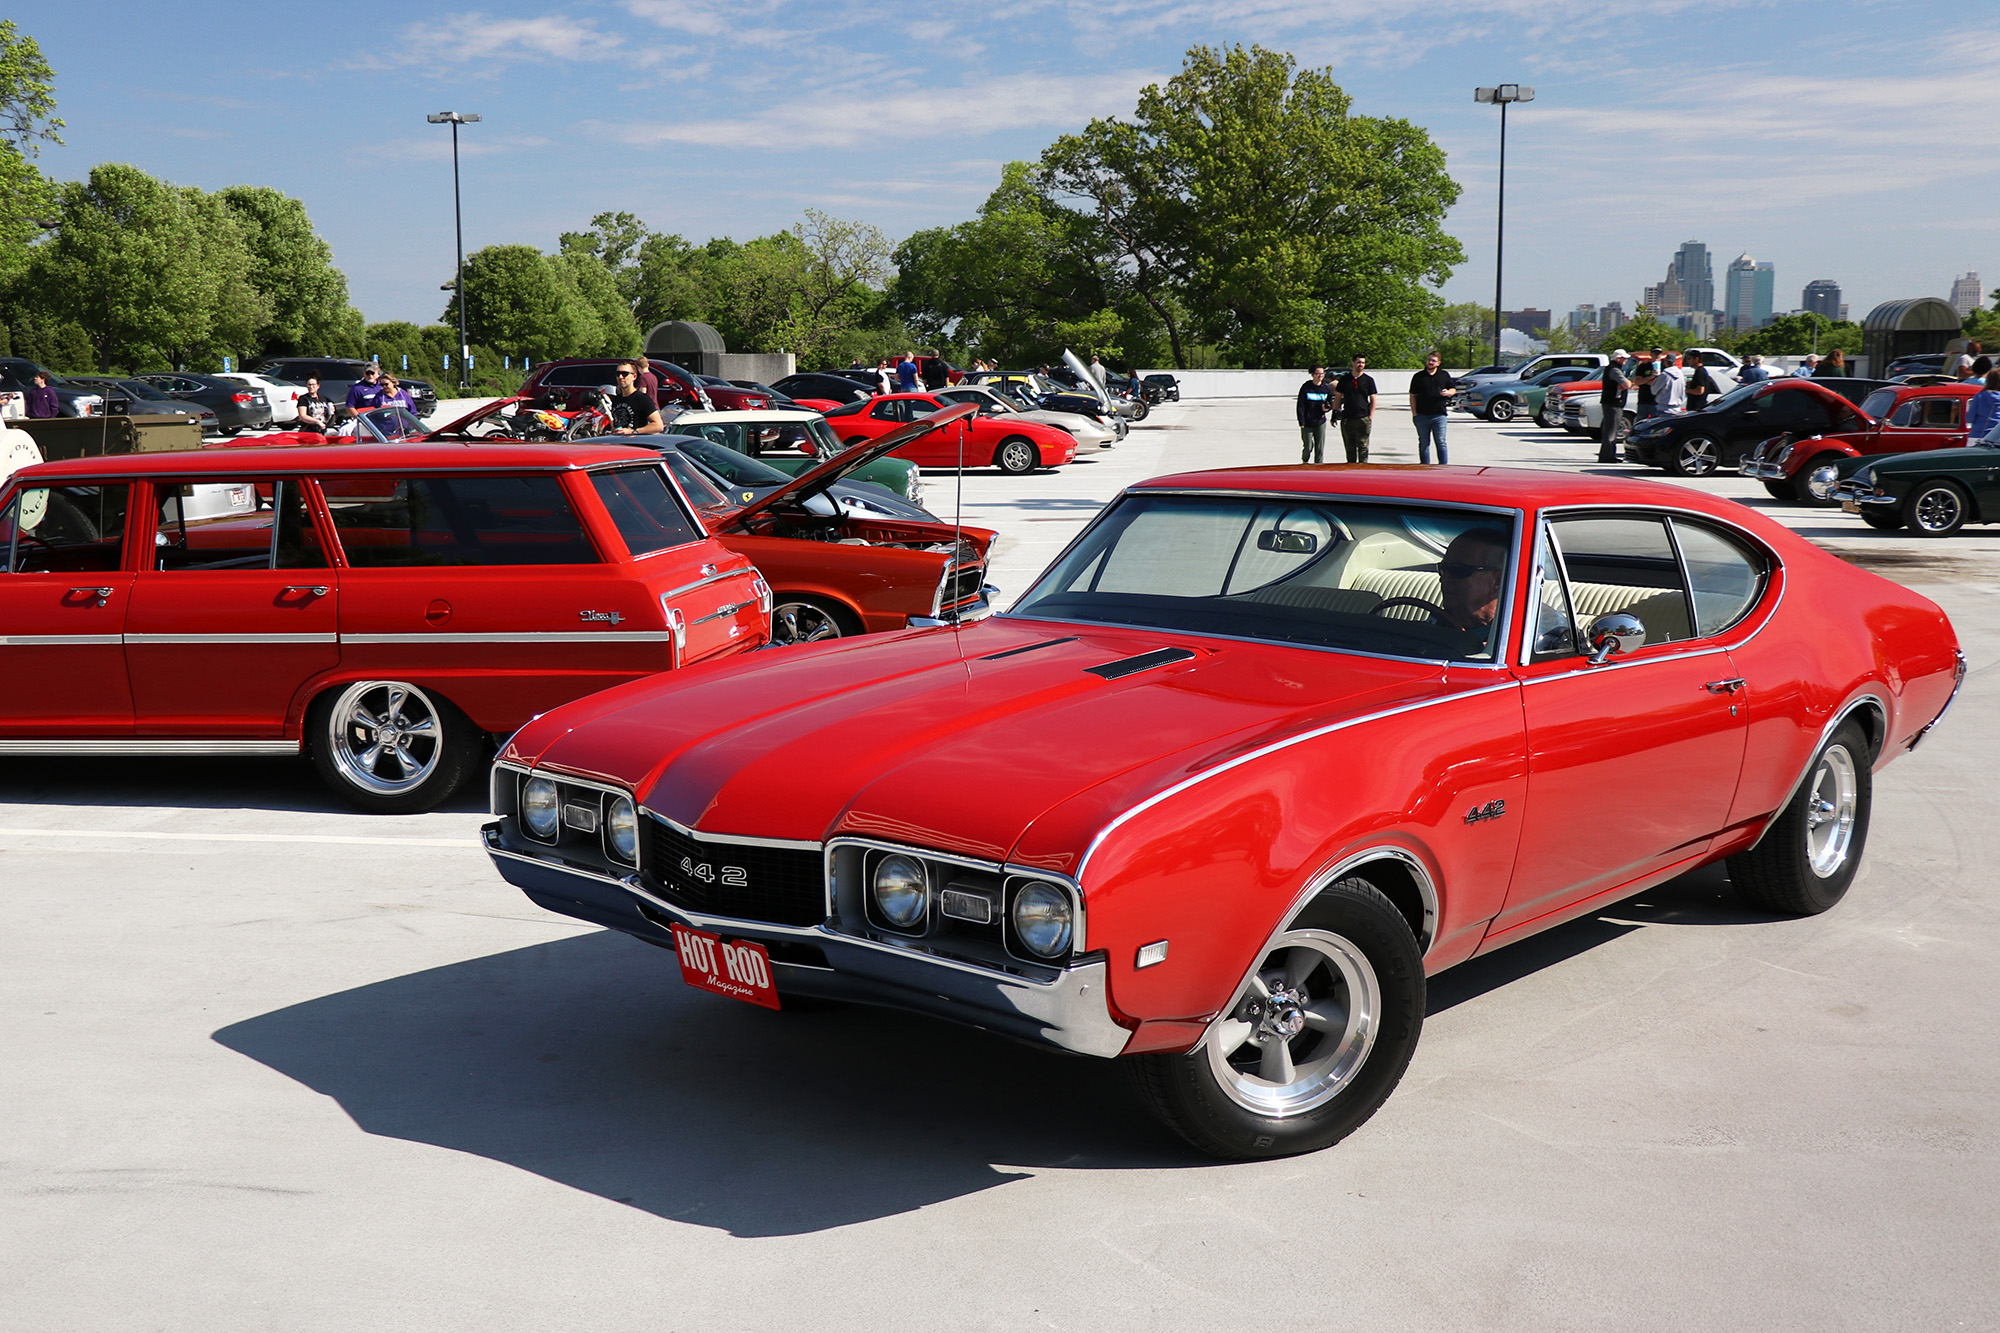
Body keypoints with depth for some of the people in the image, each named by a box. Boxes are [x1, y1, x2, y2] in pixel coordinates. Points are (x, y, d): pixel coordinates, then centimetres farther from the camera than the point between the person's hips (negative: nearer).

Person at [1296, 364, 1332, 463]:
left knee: (1320, 448, 3)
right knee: (1308, 447, 0)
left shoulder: (1326, 388, 5)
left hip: (1320, 422, 3)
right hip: (1307, 423, -3)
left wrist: (1326, 408, -7)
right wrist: (1301, 422, -10)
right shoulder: (1306, 387, -4)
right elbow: (1300, 406, -4)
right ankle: (1304, 462, 27)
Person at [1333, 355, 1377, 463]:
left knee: (1363, 446, -5)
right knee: (1349, 447, 8)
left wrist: (1370, 416, -3)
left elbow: (1373, 400, 6)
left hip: (1363, 419, -2)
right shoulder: (1344, 379, 8)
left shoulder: (1368, 380, 5)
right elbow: (1338, 398, 13)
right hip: (1347, 419, 2)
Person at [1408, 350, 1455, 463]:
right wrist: (1414, 413, -1)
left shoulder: (1444, 375, 9)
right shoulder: (1418, 376, 7)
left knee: (1441, 442, -5)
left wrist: (1448, 393, -9)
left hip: (1439, 415, -1)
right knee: (1424, 443, 6)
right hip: (1422, 415, 1)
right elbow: (1413, 396, 7)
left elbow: (1453, 390, 16)